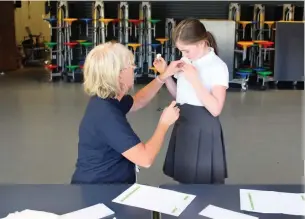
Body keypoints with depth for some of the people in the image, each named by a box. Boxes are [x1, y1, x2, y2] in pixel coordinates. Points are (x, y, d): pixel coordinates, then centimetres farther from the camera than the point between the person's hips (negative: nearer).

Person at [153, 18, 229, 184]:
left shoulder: (218, 67, -14)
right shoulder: (186, 61, 6)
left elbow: (215, 109, -20)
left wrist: (194, 78, -23)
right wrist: (165, 74, -1)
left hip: (203, 129, -6)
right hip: (183, 125, 7)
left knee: (204, 184, 4)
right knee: (184, 179, 15)